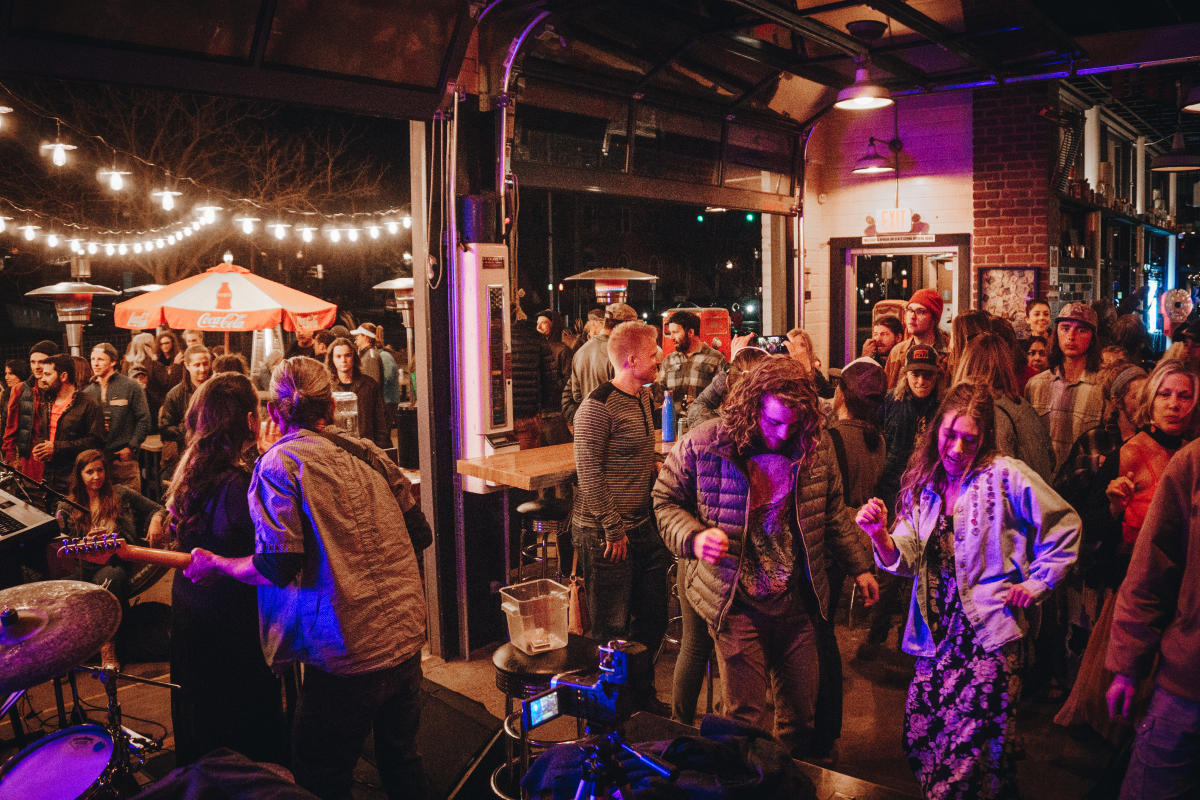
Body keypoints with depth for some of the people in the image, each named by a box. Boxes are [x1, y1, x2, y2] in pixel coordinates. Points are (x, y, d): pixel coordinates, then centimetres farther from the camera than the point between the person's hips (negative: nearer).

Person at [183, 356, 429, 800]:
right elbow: (419, 532, 10)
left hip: (348, 654, -6)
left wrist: (215, 564, 0)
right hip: (407, 638, 6)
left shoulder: (279, 463, -9)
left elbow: (279, 568, -17)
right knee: (401, 761, 24)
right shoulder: (369, 452, 6)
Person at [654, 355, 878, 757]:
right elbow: (666, 501, -1)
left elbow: (833, 512, 13)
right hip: (736, 604, -3)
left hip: (798, 602, 4)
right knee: (744, 716, 3)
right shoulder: (701, 445, -13)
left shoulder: (815, 445, -2)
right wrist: (694, 537, -19)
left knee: (801, 709, 16)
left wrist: (859, 566, 16)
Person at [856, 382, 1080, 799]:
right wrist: (880, 535, -19)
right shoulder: (923, 483, 7)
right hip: (937, 634, 5)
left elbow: (1064, 526, 0)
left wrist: (1036, 583, -2)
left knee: (964, 752, -6)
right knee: (920, 740, 6)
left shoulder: (1005, 475, -7)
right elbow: (906, 559, 0)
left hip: (989, 633, -5)